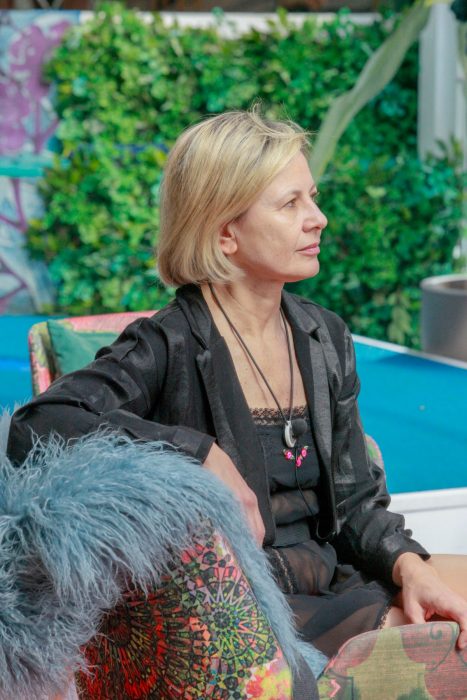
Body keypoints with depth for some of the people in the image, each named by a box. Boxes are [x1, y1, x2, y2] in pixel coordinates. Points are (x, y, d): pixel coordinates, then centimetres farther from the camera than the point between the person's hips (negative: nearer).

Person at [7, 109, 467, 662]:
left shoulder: (324, 338, 9)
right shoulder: (170, 347, -11)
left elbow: (354, 502, 13)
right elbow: (35, 427, -27)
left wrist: (410, 565, -7)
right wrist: (202, 455, -27)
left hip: (332, 587, 7)